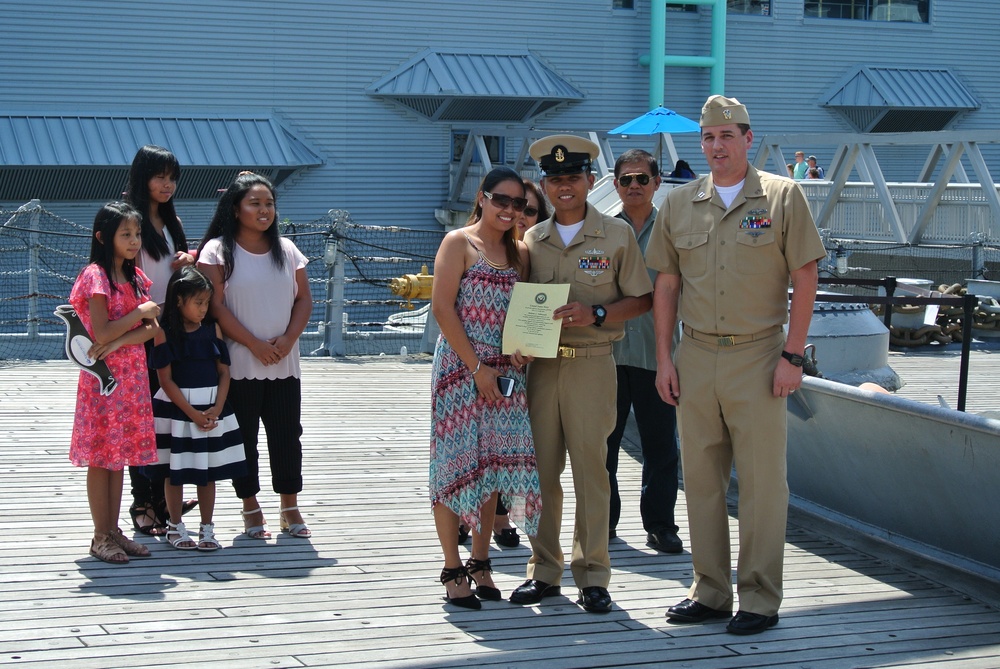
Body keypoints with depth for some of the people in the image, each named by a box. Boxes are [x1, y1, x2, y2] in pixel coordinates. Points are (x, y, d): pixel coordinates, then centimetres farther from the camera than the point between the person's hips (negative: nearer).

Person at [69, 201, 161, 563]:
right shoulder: (95, 276, -11)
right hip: (104, 375, -7)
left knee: (119, 453, 10)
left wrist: (119, 341, -15)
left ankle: (113, 531, 16)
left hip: (133, 374, 7)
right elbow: (102, 332, -18)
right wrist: (142, 311, -13)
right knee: (101, 457, 0)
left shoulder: (135, 276, 11)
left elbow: (153, 329, 2)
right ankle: (101, 537, 5)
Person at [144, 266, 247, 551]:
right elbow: (166, 380, -10)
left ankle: (207, 528, 17)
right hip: (176, 410, -4)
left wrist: (216, 409, -9)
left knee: (208, 471, 9)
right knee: (175, 471, 5)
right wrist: (192, 413, -14)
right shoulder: (165, 332, -8)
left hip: (212, 409, 4)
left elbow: (224, 371, 4)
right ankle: (175, 527, 18)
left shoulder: (213, 329, 4)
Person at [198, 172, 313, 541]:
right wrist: (255, 345, -15)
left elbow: (304, 298, 10)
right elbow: (216, 305, -10)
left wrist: (288, 338, -7)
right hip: (240, 365, -4)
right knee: (244, 438, 3)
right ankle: (251, 509, 15)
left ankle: (289, 508, 16)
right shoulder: (217, 250, -4)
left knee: (287, 436, 6)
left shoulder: (286, 249, 9)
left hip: (284, 364, 4)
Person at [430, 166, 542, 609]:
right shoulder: (459, 243, -3)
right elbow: (442, 307, -10)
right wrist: (476, 366, -14)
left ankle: (480, 562, 16)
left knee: (493, 464, 5)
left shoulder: (520, 253, 14)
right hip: (459, 367, -5)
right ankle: (452, 569, 4)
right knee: (457, 463, -3)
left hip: (504, 372, 5)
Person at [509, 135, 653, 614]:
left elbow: (641, 300, 2)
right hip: (540, 364, 3)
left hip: (591, 363, -3)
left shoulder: (616, 234, 1)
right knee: (541, 469, 5)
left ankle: (592, 575, 8)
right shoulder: (532, 240, 11)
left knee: (591, 469, 0)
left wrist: (595, 313, -13)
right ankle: (544, 570, 15)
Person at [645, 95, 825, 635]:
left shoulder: (782, 197, -1)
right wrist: (663, 359, 6)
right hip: (695, 356, 4)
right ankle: (709, 592, 20)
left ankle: (760, 599, 8)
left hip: (758, 356, -4)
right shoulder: (678, 204, 9)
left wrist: (792, 354, -8)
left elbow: (804, 277, -2)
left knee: (762, 480, 0)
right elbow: (665, 284, 12)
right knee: (701, 478, 9)